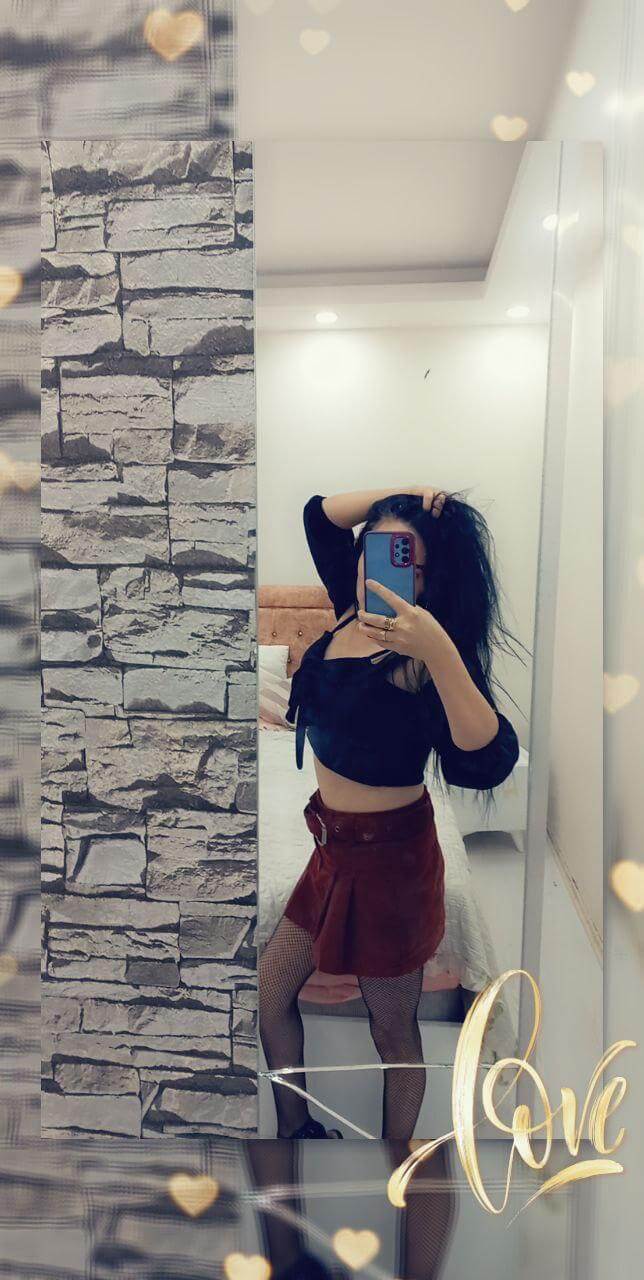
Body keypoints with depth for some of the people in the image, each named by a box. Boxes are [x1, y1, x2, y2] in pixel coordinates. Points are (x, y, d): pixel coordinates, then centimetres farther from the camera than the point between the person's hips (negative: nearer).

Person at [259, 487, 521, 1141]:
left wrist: (440, 651, -45)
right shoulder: (351, 612, -2)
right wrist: (398, 495, -4)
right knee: (269, 992, 20)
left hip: (390, 856, -7)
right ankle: (295, 1126, 45)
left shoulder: (424, 661, -23)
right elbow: (319, 513, 11)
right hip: (333, 847, 8)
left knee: (394, 1035, 14)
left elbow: (489, 762, -38)